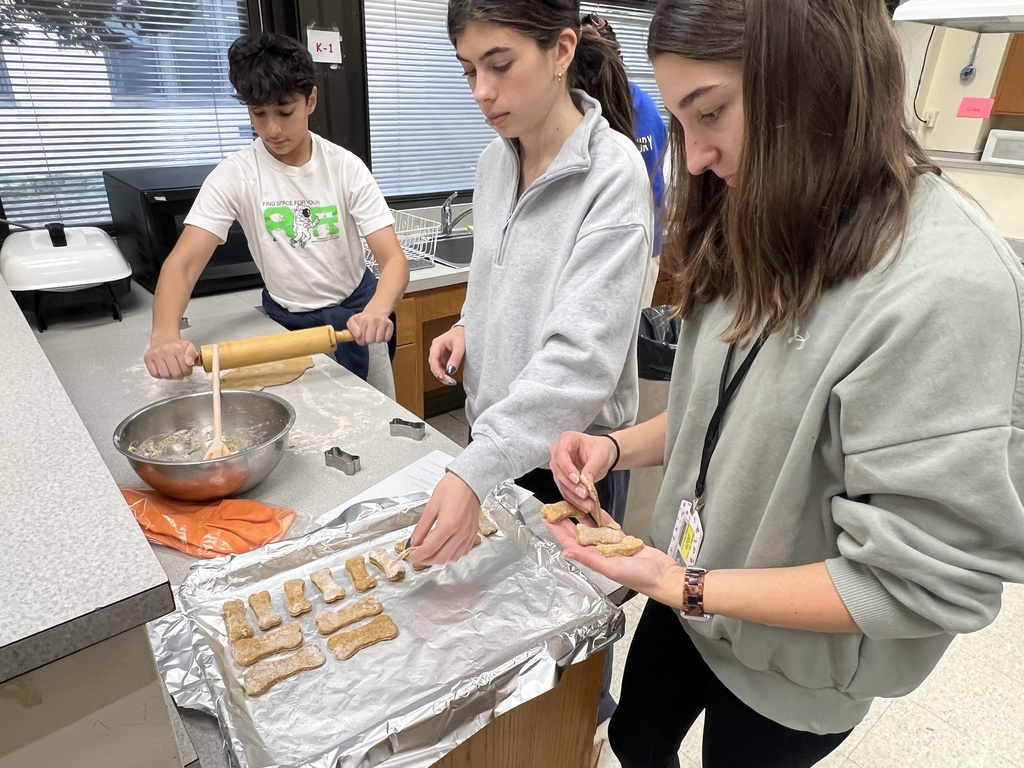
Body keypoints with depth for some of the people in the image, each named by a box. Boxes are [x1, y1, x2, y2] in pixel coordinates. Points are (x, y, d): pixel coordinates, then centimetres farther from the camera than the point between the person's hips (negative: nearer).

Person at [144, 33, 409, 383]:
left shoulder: (346, 167, -14)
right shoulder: (234, 175, -14)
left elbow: (394, 259, -21)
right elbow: (183, 262, -23)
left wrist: (376, 311, -44)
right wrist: (165, 335, -43)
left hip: (354, 311, 0)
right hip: (286, 319, 0)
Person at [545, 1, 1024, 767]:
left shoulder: (946, 289, -31)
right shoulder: (763, 231, -5)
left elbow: (923, 578, -27)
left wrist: (687, 588, -23)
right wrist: (618, 446, -10)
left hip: (789, 672, -6)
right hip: (694, 579, 6)